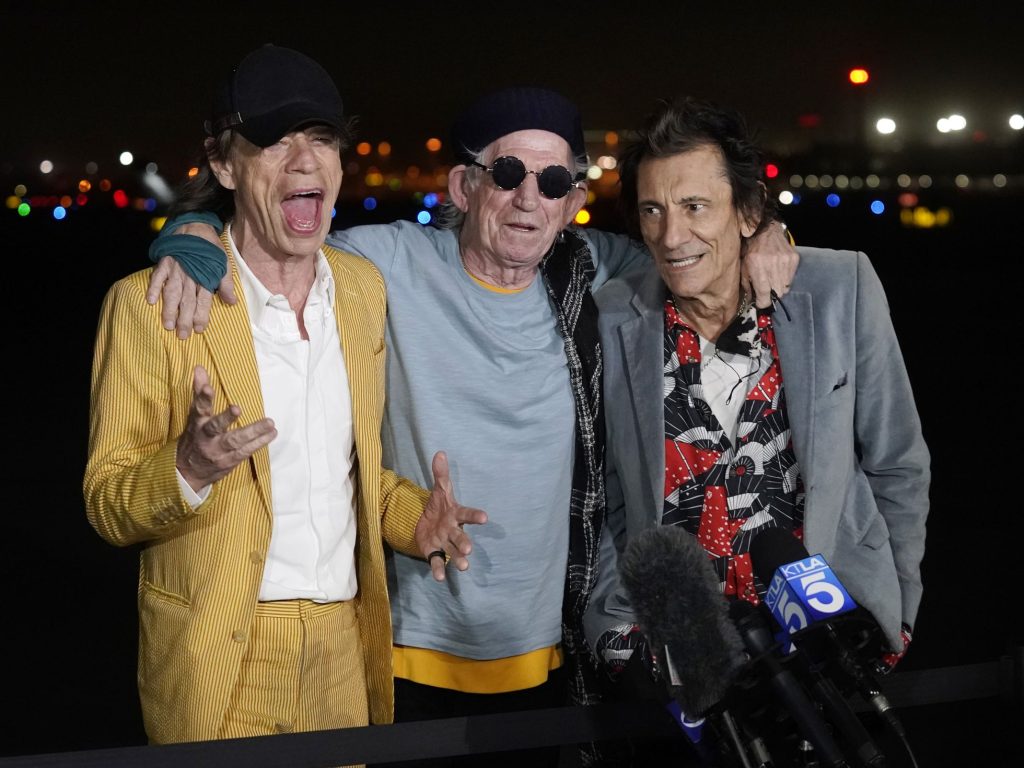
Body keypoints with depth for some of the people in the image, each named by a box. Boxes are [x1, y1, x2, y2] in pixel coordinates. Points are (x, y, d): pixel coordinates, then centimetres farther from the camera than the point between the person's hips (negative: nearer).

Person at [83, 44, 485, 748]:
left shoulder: (365, 287, 6)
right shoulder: (150, 304, -10)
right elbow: (106, 503, -8)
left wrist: (410, 516, -2)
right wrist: (189, 468, -27)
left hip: (347, 655, 5)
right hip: (222, 664, -4)